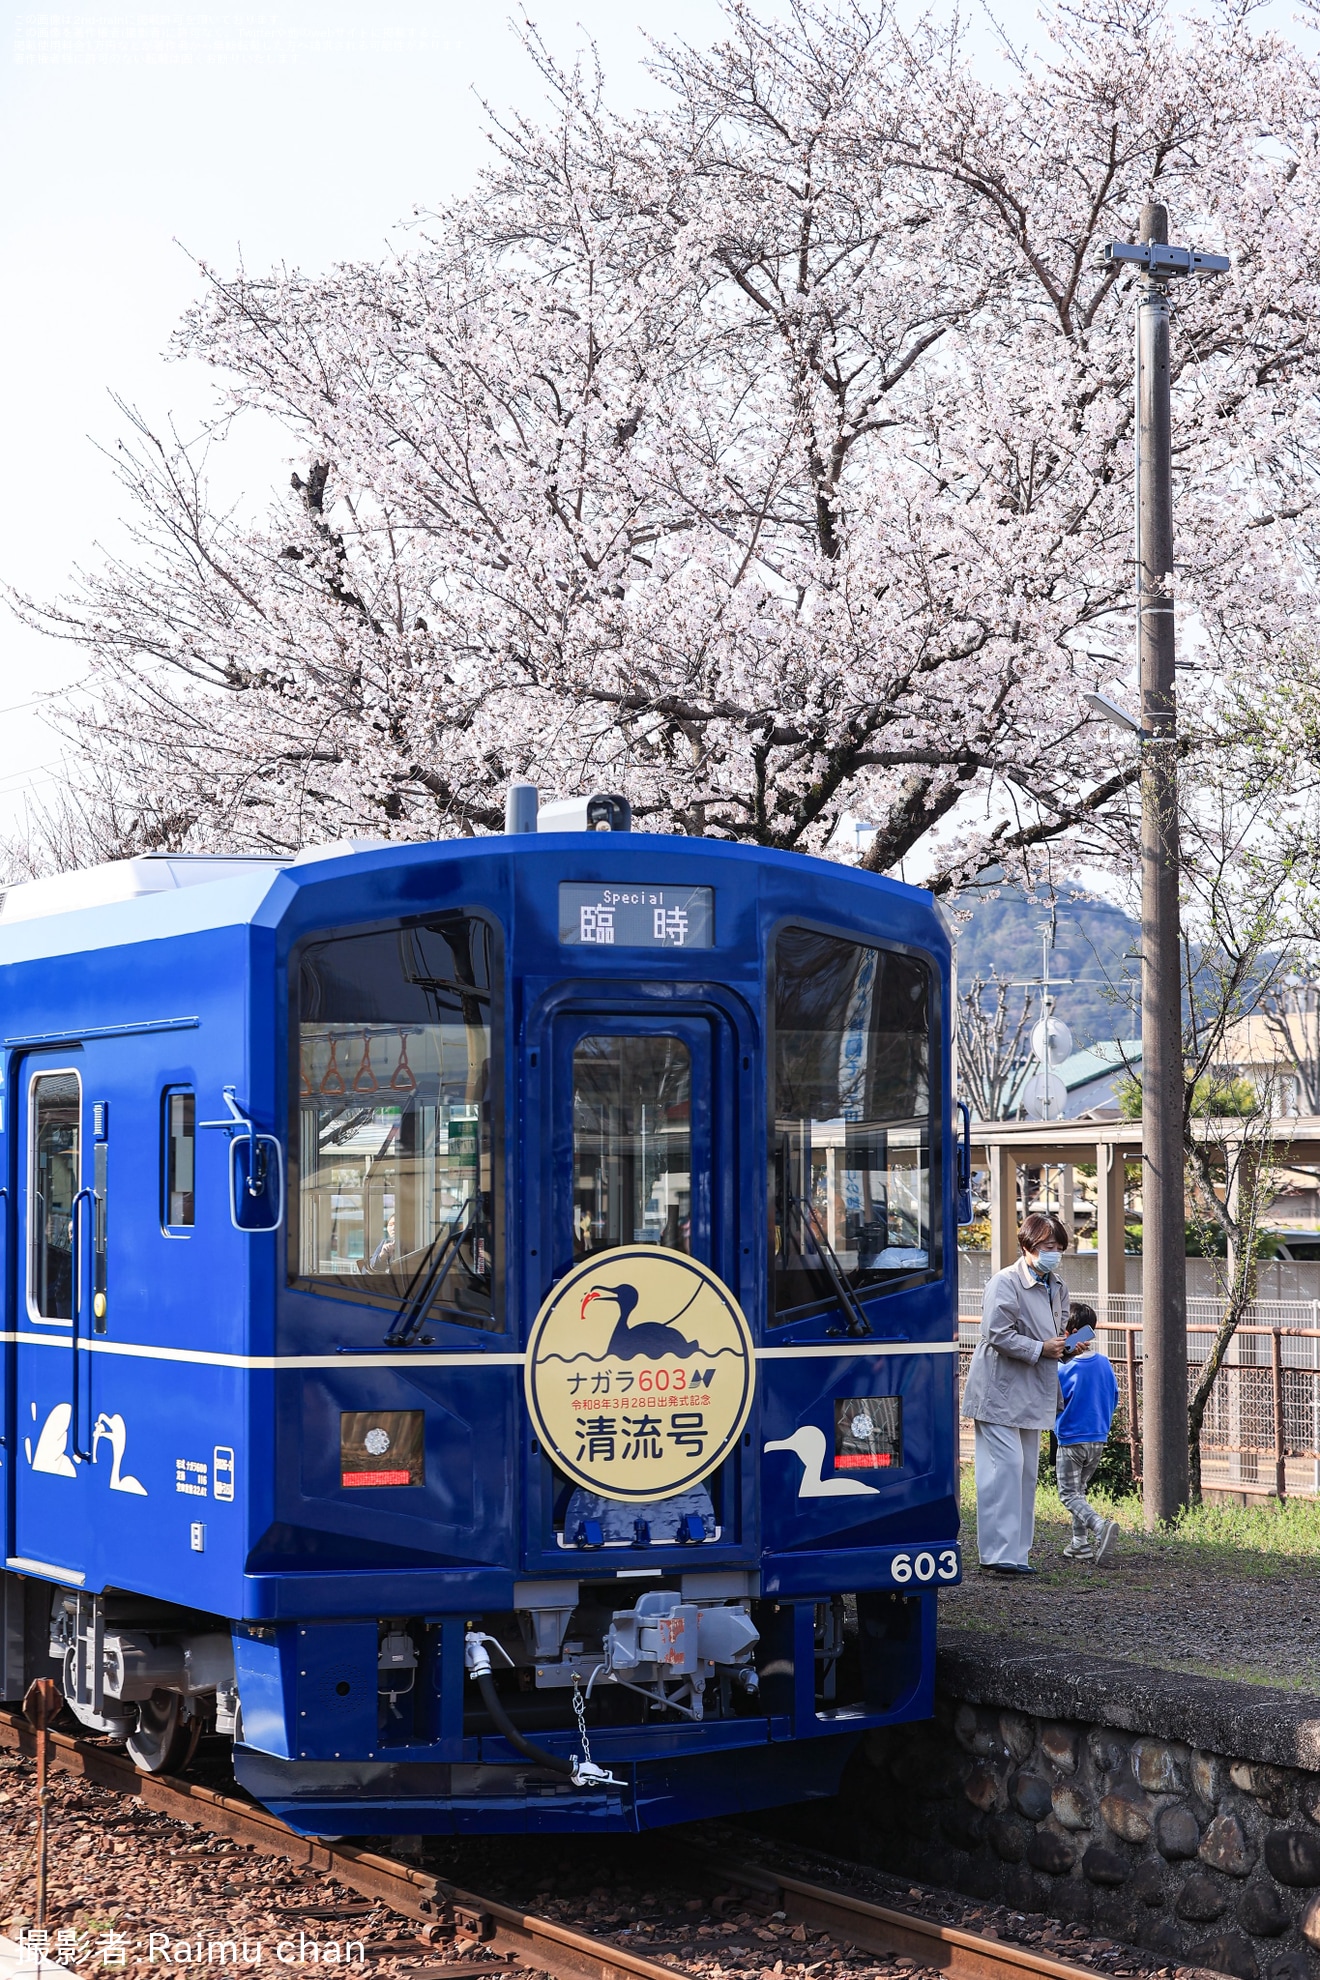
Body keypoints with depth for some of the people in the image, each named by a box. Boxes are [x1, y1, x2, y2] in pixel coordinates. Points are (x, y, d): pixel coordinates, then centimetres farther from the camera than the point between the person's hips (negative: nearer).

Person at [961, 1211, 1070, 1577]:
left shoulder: (1057, 1287, 13)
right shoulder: (1006, 1283, -13)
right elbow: (997, 1334, -20)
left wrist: (1066, 1345, 6)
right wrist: (1041, 1349, -20)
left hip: (1031, 1394, 9)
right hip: (1001, 1391, -9)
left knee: (1027, 1470, 9)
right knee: (1005, 1465, -13)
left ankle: (1015, 1553, 15)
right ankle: (998, 1553, -13)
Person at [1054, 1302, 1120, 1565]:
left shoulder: (1066, 1370, -18)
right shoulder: (1104, 1363, 1)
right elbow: (1113, 1400, 11)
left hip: (1072, 1441, -6)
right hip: (1099, 1439, 6)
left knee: (1070, 1495, -1)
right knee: (1079, 1490, 21)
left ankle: (1101, 1527, -26)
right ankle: (1080, 1544, 18)